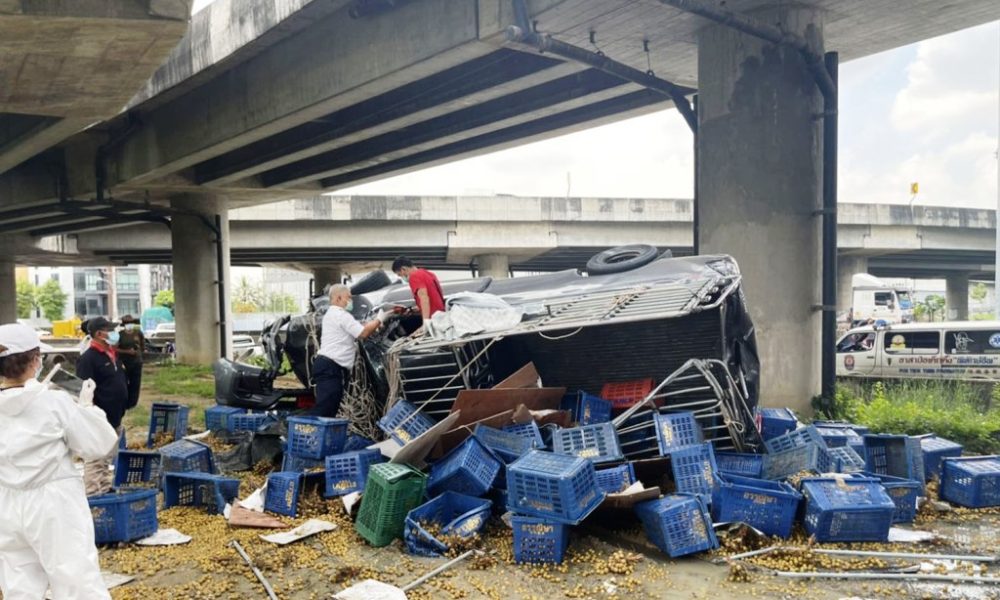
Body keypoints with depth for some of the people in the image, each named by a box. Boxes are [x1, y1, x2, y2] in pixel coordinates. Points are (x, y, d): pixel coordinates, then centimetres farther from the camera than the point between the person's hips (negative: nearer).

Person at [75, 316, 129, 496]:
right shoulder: (88, 358, -16)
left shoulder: (113, 354, 12)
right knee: (95, 461, -4)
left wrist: (121, 414, 21)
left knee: (108, 460, 18)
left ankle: (106, 492, 28)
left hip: (114, 420, 9)